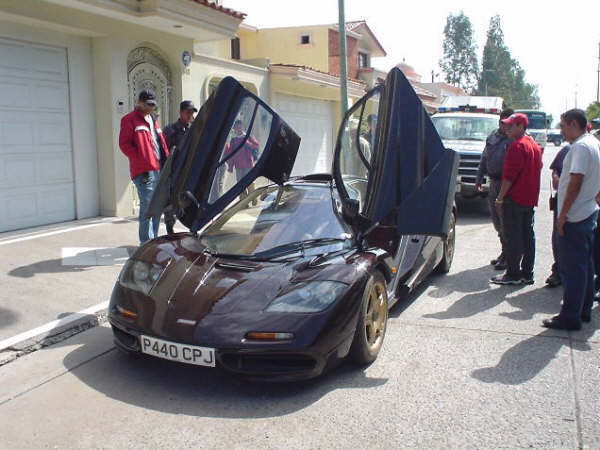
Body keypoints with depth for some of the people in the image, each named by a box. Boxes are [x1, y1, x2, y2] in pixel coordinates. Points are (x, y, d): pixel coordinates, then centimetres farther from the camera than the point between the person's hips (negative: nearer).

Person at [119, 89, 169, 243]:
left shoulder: (152, 119, 24)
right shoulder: (129, 120, -2)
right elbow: (124, 143, -10)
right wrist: (141, 161, -18)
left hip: (159, 169, 9)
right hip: (144, 171, -8)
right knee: (147, 206, -11)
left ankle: (153, 240, 24)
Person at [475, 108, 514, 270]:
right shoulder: (492, 136, 13)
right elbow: (484, 158, 21)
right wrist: (479, 177, 18)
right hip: (493, 183, 7)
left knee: (505, 221, -5)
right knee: (497, 220, 14)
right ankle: (504, 252, 27)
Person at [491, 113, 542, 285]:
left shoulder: (517, 146, -15)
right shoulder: (534, 145, 14)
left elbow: (509, 176, -19)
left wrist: (500, 199, -13)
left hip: (514, 199, -9)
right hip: (530, 199, 9)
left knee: (512, 237, -3)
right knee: (528, 235, 11)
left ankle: (513, 274, 2)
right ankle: (527, 274, 17)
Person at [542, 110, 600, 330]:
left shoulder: (580, 147, -17)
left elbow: (575, 183, -22)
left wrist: (562, 215, -19)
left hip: (575, 217, -10)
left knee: (572, 269, -5)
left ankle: (570, 317, 1)